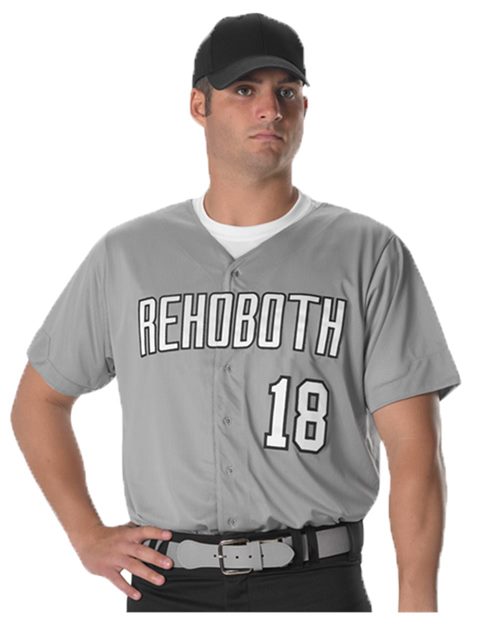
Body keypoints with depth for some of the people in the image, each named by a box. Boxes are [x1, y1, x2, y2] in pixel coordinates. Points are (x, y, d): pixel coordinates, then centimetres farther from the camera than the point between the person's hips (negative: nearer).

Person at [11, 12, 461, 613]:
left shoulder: (368, 253, 2)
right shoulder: (126, 255, 8)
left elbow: (413, 445, -3)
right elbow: (38, 401, 18)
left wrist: (418, 606, -10)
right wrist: (88, 536, 6)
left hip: (315, 584, -2)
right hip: (166, 585, 2)